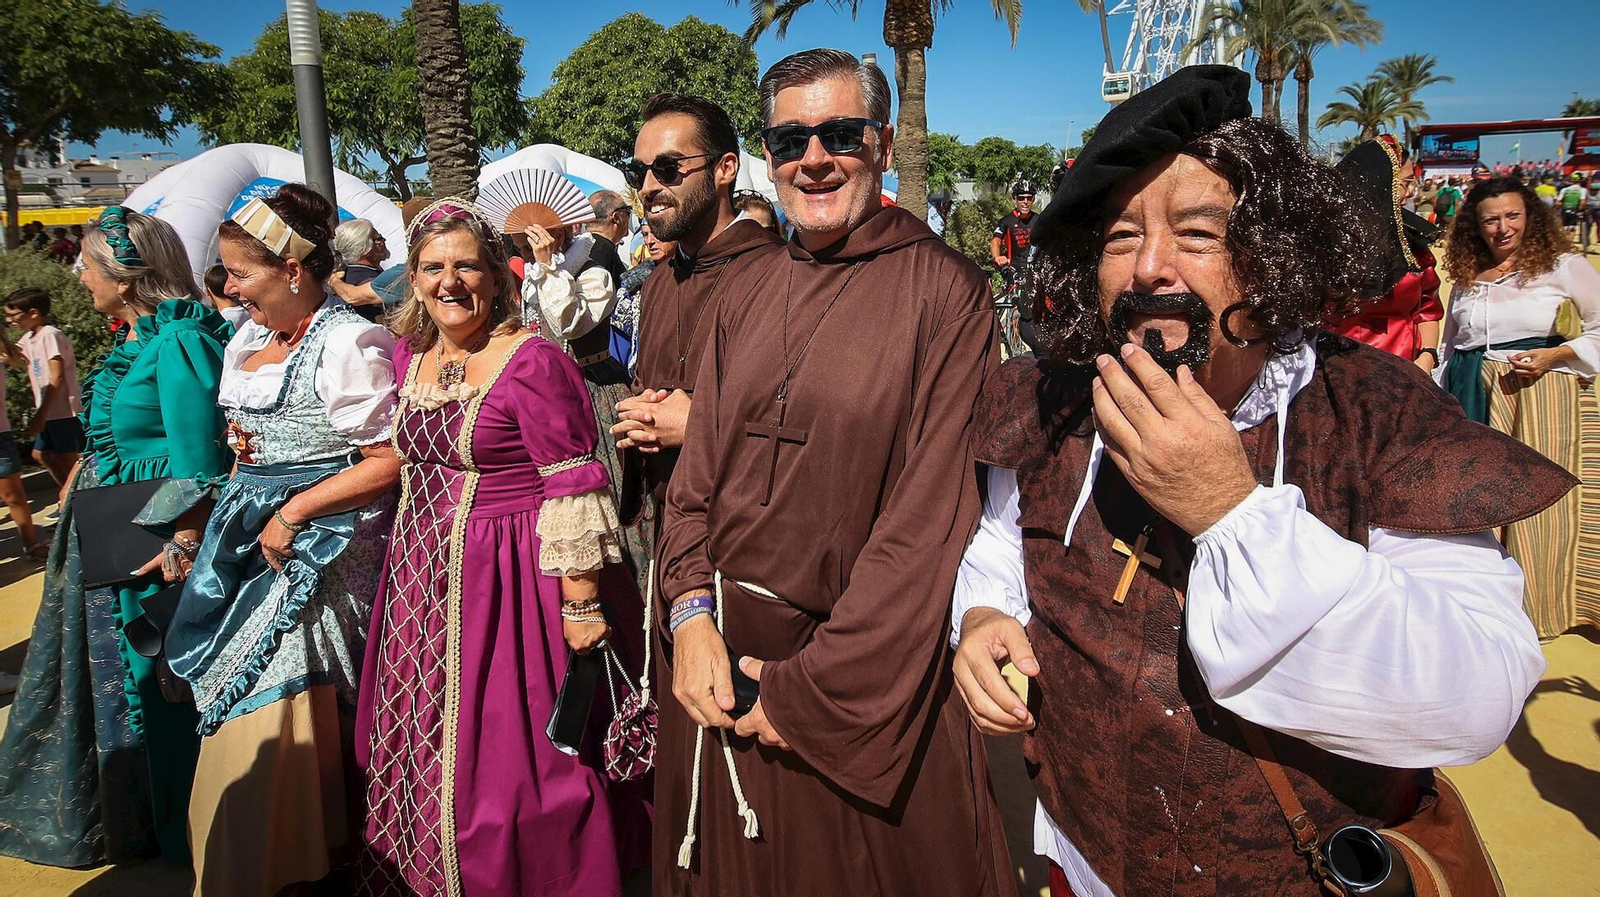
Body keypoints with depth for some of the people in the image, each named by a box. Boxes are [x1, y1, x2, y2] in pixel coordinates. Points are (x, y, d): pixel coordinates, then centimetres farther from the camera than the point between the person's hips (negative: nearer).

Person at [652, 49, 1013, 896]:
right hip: (721, 661, 5)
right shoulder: (746, 294, 7)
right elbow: (697, 470, 7)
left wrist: (814, 684, -16)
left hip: (871, 674, -5)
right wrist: (692, 612, -8)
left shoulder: (946, 291, -10)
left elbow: (929, 513, -16)